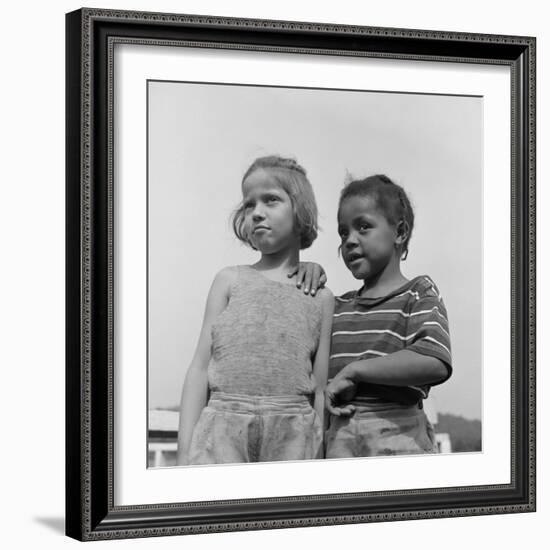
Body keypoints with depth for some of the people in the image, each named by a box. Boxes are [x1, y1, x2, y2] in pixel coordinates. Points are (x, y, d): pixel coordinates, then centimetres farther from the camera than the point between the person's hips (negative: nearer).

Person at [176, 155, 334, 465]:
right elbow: (201, 368, 8)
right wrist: (185, 452, -1)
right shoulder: (230, 280, 14)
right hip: (224, 426, 0)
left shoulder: (320, 297, 12)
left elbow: (320, 391, 11)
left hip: (292, 435, 0)